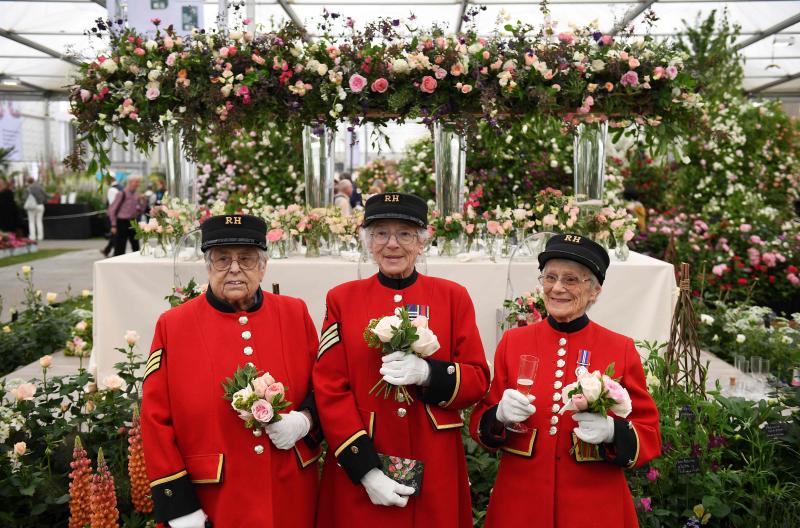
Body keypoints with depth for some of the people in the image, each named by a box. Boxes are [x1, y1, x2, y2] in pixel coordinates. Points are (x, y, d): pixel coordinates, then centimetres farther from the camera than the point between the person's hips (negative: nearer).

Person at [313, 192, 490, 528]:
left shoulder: (453, 296, 1)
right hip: (357, 470, 0)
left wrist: (428, 374, -19)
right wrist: (366, 470, -12)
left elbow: (479, 379, 1)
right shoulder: (342, 299, -1)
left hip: (434, 468, 1)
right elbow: (329, 389, -5)